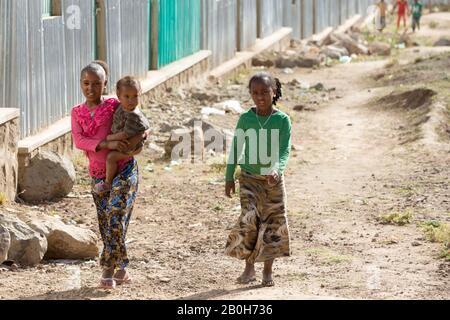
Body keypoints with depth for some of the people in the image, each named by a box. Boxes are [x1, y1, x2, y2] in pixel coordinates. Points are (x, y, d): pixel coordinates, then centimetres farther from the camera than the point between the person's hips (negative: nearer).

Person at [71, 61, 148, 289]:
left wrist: (137, 139, -18)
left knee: (115, 215, -18)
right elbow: (78, 141, -9)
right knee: (105, 223, 7)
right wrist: (107, 144, -23)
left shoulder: (114, 106, -1)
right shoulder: (77, 112, 7)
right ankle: (121, 270, 20)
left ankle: (108, 269, -11)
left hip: (124, 169, -4)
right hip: (99, 174, 4)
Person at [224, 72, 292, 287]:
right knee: (248, 219, -11)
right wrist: (229, 177, 5)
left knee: (273, 223, 4)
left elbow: (285, 150, -13)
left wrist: (277, 169, -31)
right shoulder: (245, 119, -2)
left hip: (273, 179, 0)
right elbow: (236, 148, 5)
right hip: (249, 177, 0)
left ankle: (268, 271, 16)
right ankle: (249, 267, 2)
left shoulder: (282, 120, -7)